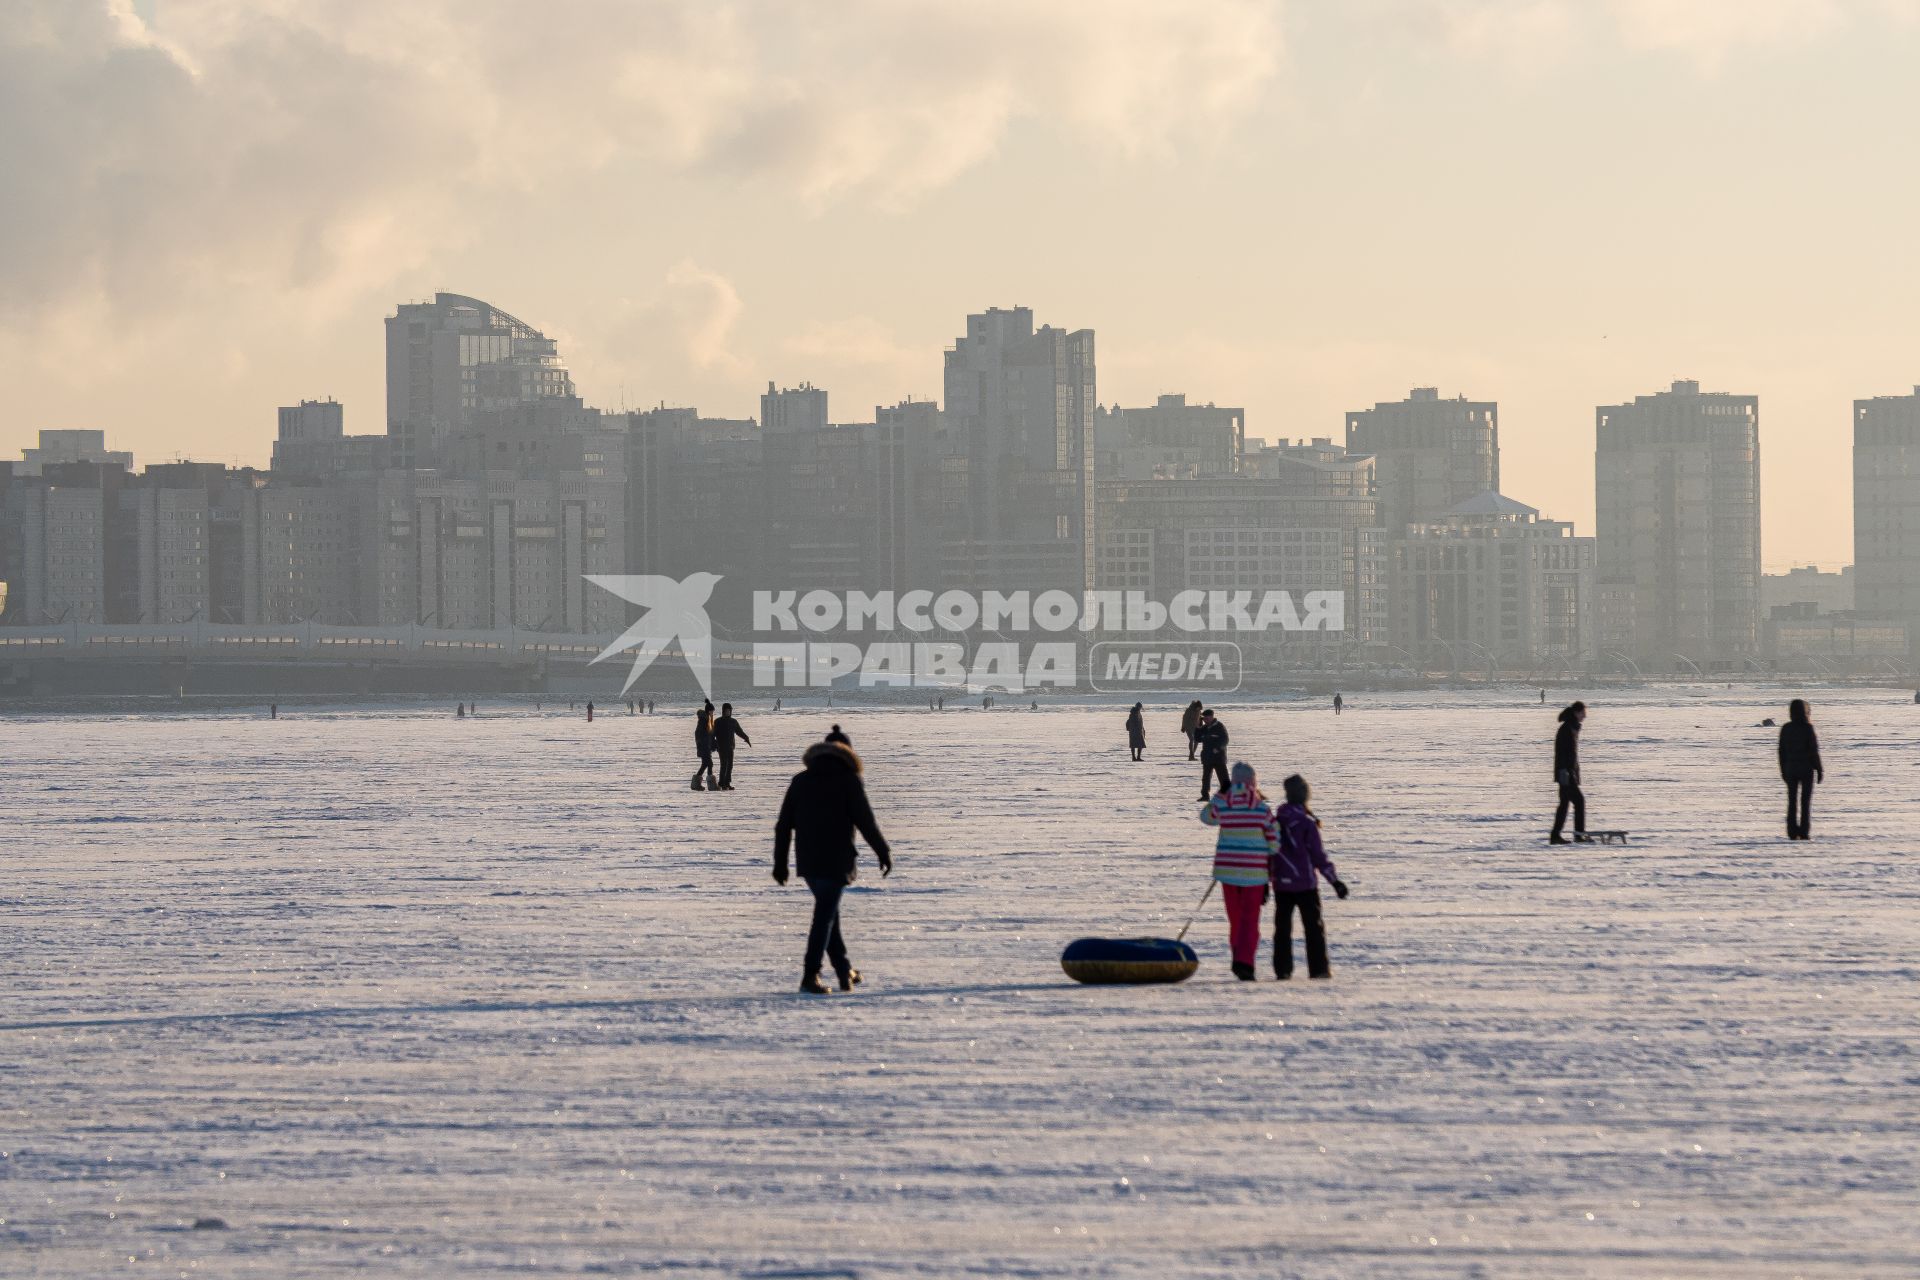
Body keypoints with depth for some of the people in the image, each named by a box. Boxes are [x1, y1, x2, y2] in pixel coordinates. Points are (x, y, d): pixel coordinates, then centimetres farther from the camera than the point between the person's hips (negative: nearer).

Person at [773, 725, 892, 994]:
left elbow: (783, 825, 9)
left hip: (807, 861, 5)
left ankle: (845, 972, 22)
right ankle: (810, 975, -9)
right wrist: (884, 852, 3)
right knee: (825, 915, -3)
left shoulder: (801, 780, 9)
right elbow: (865, 821, -8)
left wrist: (780, 863, 13)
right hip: (835, 861, -5)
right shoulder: (848, 780, -5)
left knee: (828, 911, 18)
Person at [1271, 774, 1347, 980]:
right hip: (1305, 884, -4)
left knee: (1282, 927, 10)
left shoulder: (1275, 822, 1)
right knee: (1314, 926, 5)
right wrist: (1335, 881, -6)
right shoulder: (1307, 824, -12)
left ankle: (1282, 969, 7)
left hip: (1281, 884, 4)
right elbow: (1318, 856, -12)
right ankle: (1318, 968, 3)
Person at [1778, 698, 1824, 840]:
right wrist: (1819, 770, -3)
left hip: (1790, 769, 3)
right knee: (1806, 801, 2)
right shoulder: (1808, 728, -12)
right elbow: (1814, 751, -11)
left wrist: (1783, 771, 13)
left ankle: (1792, 833, 4)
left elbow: (1782, 752, 4)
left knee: (1792, 801, 7)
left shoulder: (1785, 729, 0)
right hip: (1807, 768, -3)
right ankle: (1805, 833, -1)